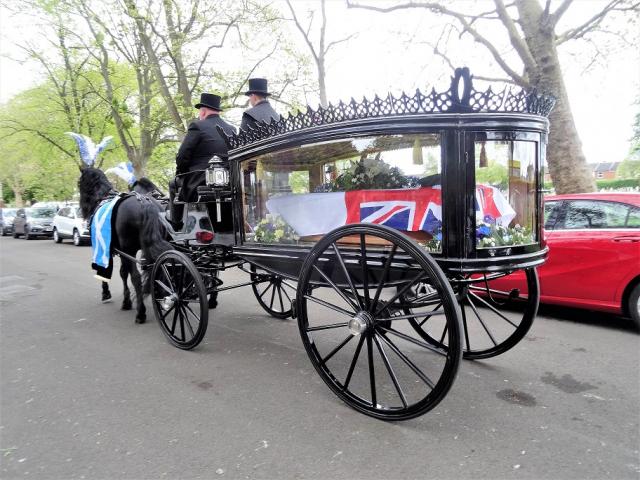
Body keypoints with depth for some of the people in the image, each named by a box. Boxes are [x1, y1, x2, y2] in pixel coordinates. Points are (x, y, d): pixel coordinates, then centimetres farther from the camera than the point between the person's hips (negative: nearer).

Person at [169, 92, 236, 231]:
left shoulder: (198, 126, -6)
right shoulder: (232, 129, 10)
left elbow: (182, 157, -7)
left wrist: (180, 174, 11)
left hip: (199, 187, -6)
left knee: (174, 185, 23)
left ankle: (176, 226, 20)